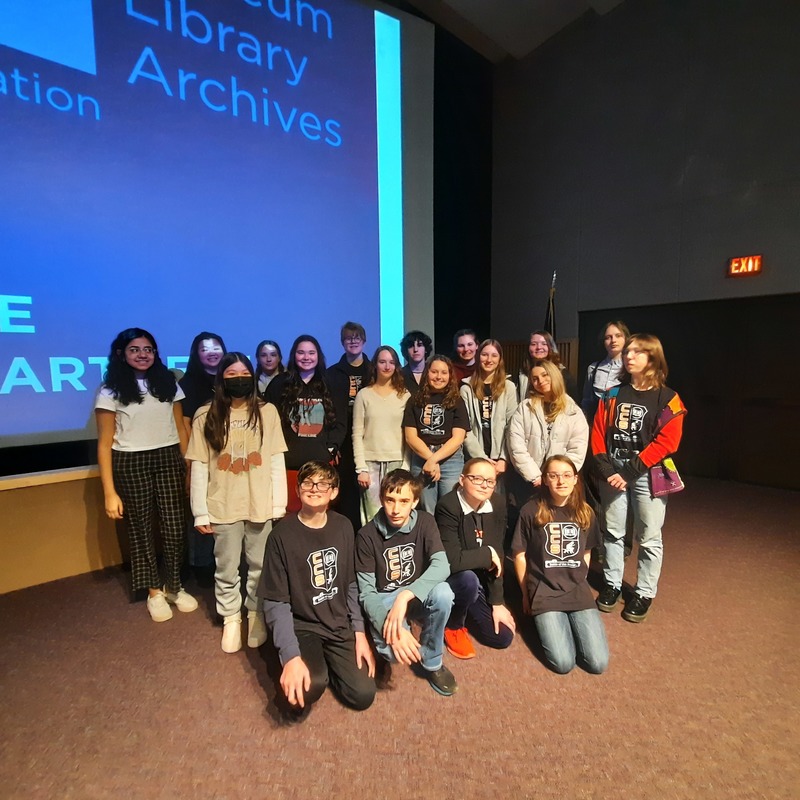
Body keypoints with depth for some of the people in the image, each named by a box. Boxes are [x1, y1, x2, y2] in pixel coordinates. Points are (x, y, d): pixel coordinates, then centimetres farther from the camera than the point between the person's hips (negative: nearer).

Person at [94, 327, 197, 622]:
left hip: (168, 459, 2)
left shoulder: (168, 383, 8)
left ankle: (173, 587, 25)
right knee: (140, 529, 10)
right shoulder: (111, 390, -2)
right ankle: (154, 592, 29)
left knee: (175, 528, 1)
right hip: (130, 465, -2)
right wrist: (109, 492, -7)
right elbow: (105, 444, -3)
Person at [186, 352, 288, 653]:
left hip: (261, 504, 0)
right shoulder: (206, 415, -2)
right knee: (226, 569, 13)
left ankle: (256, 614, 35)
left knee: (260, 566, 13)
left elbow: (277, 460, 0)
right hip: (223, 506, 0)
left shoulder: (267, 411, -1)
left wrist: (279, 503, -3)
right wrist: (200, 512, -3)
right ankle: (231, 619, 34)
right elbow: (198, 466, -1)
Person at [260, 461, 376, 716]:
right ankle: (313, 663, 5)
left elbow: (351, 585, 5)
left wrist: (359, 633, 0)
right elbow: (276, 603, -14)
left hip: (340, 624, 4)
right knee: (309, 687, -31)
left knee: (363, 695, -5)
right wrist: (291, 656, -24)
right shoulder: (282, 534, -16)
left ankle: (326, 662, 21)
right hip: (301, 626, -4)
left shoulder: (343, 526, -3)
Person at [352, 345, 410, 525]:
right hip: (371, 462, -1)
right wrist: (361, 468, -6)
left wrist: (406, 466, -2)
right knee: (373, 516, -1)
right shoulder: (364, 394, 3)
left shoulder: (405, 395, 5)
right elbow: (357, 434, 0)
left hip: (397, 463, 1)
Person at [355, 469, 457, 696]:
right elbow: (366, 593, -16)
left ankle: (431, 662, -7)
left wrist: (405, 595, -40)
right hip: (384, 600, -1)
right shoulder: (367, 535, -17)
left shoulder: (425, 522, -13)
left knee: (442, 592, -32)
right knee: (391, 649, -31)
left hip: (417, 596, 2)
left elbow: (442, 566, -26)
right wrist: (391, 625, -34)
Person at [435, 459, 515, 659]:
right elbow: (452, 561, -35)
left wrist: (497, 602, -8)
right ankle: (452, 625, -3)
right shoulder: (447, 506, -29)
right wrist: (487, 553, -21)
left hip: (481, 582, 5)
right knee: (469, 579, -36)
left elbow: (497, 554, -8)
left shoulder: (498, 504, -11)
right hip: (449, 580, -5)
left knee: (503, 637, -1)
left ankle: (465, 611, 27)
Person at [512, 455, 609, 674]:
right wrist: (526, 595, 4)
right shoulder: (531, 511, -10)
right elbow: (520, 555, -2)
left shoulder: (585, 512, 3)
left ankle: (573, 622, 19)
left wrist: (578, 582, 10)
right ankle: (546, 622, 14)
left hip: (578, 590, 3)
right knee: (563, 663, -14)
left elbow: (586, 552, 16)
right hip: (544, 592, -3)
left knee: (598, 663, -7)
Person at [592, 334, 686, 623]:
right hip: (612, 473, 3)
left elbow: (667, 441, -12)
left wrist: (630, 471, -17)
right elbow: (598, 433, 3)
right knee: (613, 532, 12)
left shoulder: (667, 398, -4)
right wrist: (607, 469, -9)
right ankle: (612, 585, 28)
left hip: (647, 475, -3)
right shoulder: (612, 395, 6)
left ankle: (644, 593, 23)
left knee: (649, 537, 7)